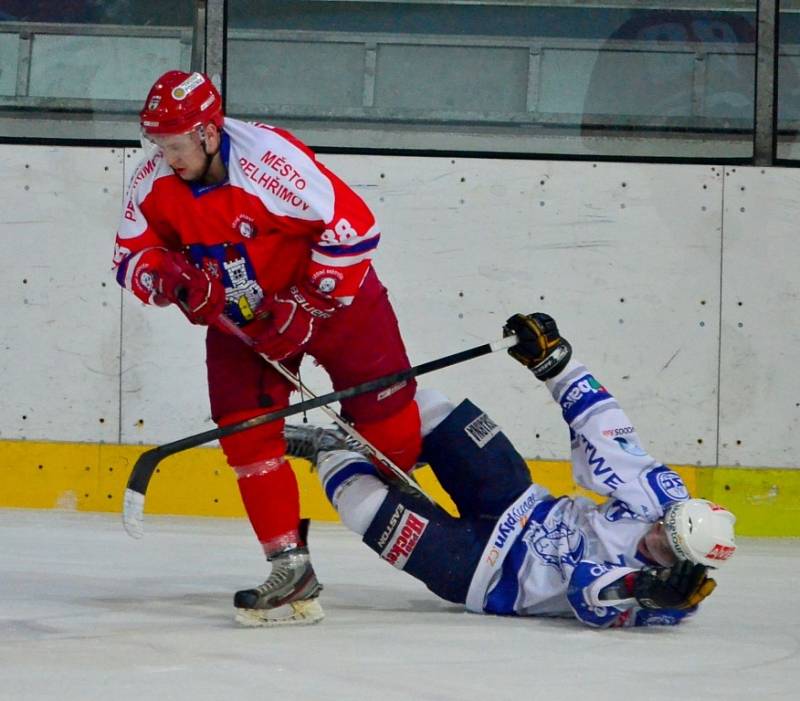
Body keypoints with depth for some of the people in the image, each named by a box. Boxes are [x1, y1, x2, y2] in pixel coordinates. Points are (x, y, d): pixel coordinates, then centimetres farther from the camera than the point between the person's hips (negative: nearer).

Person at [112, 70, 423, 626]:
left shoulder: (269, 159, -31)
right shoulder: (155, 180, -12)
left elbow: (354, 225, -28)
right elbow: (132, 255, -1)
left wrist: (305, 308, -24)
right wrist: (170, 278, -24)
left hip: (330, 294, -5)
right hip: (239, 318, 5)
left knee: (389, 428, -3)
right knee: (246, 433, -9)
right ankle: (291, 569, -6)